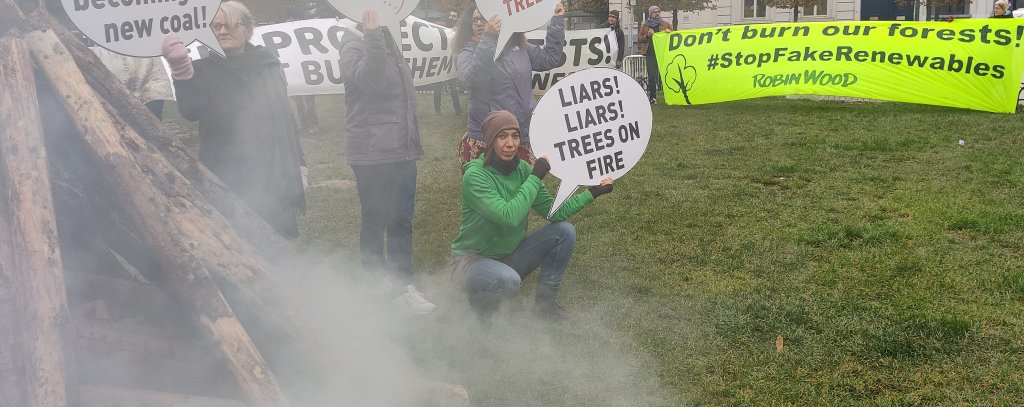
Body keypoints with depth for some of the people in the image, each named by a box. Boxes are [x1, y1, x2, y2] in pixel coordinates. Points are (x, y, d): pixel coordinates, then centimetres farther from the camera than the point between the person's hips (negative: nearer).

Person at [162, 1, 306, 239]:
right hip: (226, 182, -3)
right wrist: (181, 72, -35)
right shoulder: (205, 69, 2)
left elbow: (286, 117, 16)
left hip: (274, 179, 3)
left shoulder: (269, 65, 11)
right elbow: (190, 111, -16)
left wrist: (298, 168, 13)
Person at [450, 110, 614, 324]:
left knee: (564, 231, -8)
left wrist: (591, 193, -11)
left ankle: (545, 303, 5)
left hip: (510, 254, 7)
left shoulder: (522, 169, -3)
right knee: (508, 280, -39)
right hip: (474, 260, -7)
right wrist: (536, 177, -28)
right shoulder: (475, 175, -24)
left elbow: (553, 210, -4)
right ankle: (481, 304, -2)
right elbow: (510, 217, -35)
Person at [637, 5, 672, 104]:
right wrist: (647, 35, -7)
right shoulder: (645, 26, 13)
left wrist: (669, 32, -10)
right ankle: (652, 97, 0)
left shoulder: (666, 24, 12)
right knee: (651, 76, -5)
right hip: (651, 54, 0)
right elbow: (639, 39, 10)